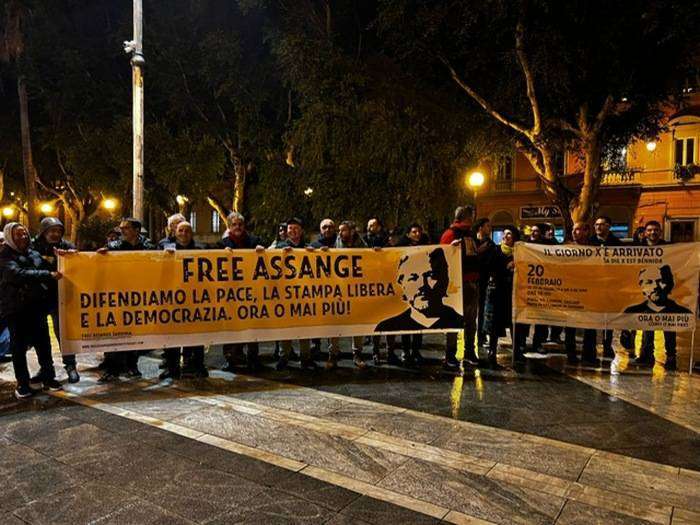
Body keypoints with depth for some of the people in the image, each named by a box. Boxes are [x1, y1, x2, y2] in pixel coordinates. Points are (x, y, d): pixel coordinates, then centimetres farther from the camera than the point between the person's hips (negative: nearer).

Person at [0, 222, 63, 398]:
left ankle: (48, 377, 17)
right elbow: (18, 274, -20)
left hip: (37, 305, 4)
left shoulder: (33, 253, 12)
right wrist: (48, 275, -26)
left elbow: (46, 267, 23)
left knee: (43, 342, 5)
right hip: (15, 308, -4)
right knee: (19, 345, 4)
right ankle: (22, 384, 14)